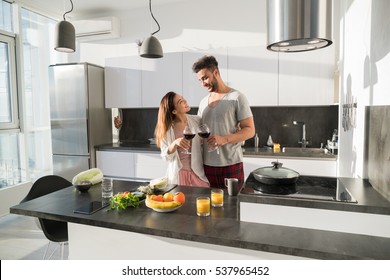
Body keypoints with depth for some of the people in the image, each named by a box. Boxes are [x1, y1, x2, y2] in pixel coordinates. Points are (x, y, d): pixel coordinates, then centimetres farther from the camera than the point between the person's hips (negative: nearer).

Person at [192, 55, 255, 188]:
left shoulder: (237, 97, -4)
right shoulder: (203, 102, 13)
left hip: (231, 165, -4)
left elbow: (250, 130, -8)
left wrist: (225, 139, -21)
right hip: (207, 165, 5)